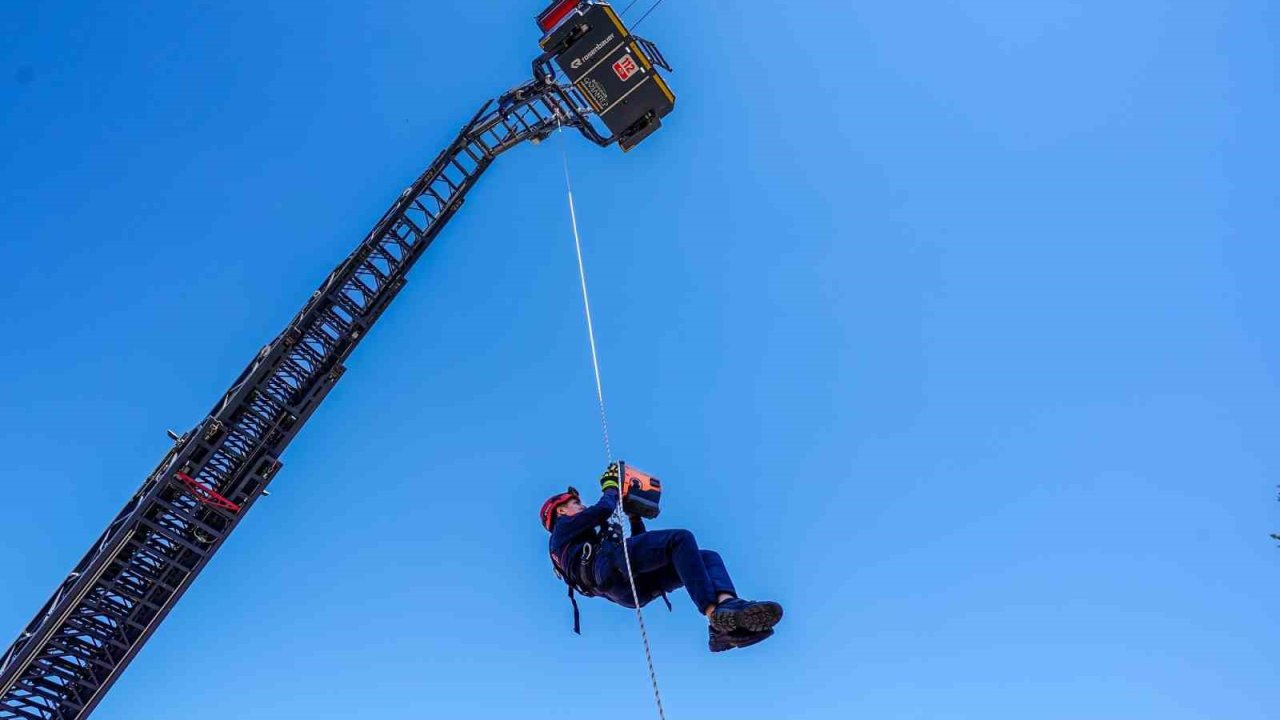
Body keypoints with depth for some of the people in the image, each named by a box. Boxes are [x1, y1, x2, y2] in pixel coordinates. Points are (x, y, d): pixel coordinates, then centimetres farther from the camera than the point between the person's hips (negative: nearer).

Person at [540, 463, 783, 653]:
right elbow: (604, 509, 4)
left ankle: (727, 605, -39)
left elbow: (639, 543, 41)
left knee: (708, 557, -5)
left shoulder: (590, 539, 45)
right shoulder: (563, 528, 23)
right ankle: (714, 612, -42)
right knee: (680, 539, -23)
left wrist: (634, 514, 35)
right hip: (609, 563, -8)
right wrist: (610, 487, 23)